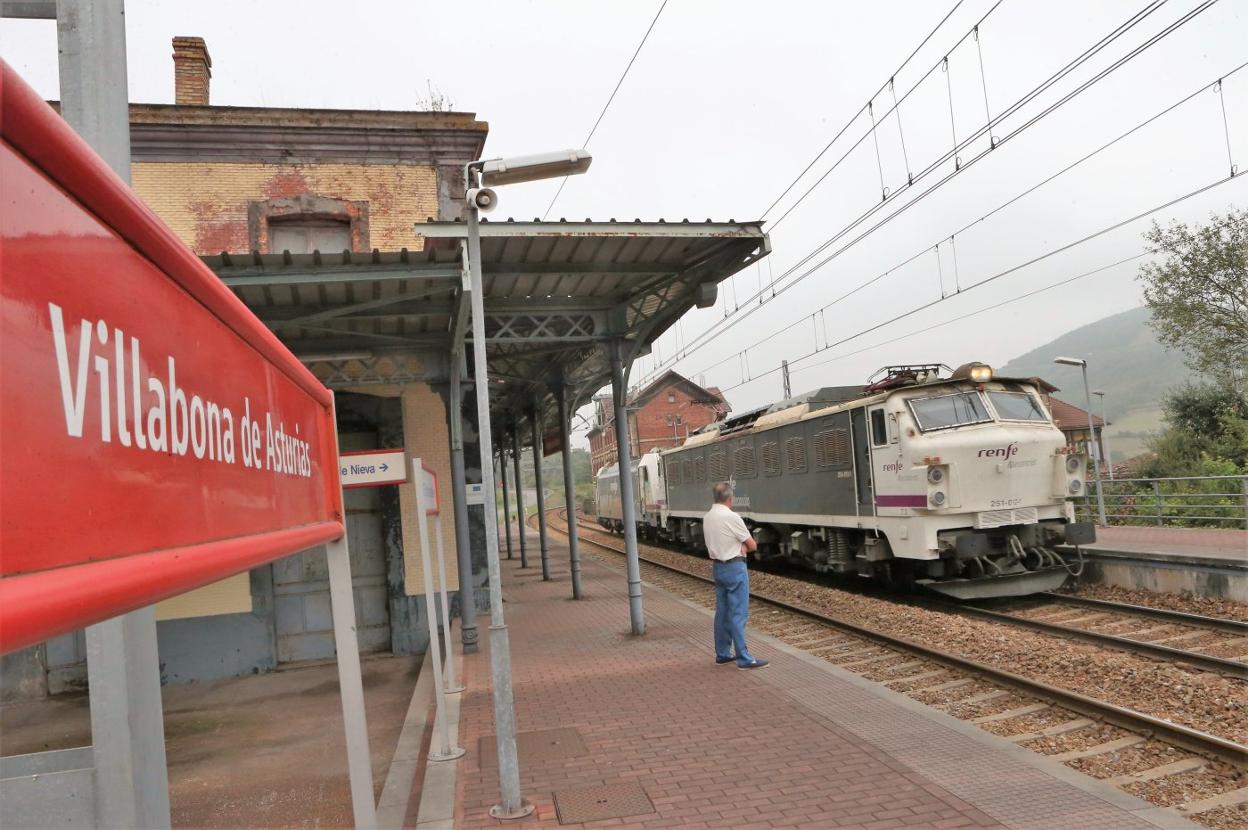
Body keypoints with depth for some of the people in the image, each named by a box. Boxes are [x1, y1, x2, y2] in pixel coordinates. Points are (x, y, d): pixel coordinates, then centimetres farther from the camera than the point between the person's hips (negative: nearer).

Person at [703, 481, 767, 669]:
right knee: (738, 613, -5)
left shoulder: (707, 517, 6)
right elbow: (753, 545, -10)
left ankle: (722, 654, 20)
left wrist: (740, 547, 0)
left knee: (722, 611, 13)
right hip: (735, 568, -8)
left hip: (717, 567, 8)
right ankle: (744, 658, -3)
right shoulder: (731, 517, -18)